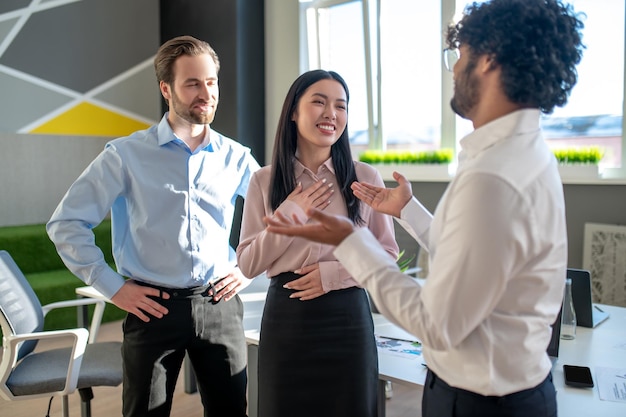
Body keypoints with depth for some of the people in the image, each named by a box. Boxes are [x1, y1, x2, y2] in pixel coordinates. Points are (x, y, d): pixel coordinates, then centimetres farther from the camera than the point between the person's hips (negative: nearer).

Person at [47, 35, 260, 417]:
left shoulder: (236, 157, 3)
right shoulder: (127, 154, -4)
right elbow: (66, 222, -2)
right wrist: (113, 287, -5)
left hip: (219, 305, 2)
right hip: (154, 308, -2)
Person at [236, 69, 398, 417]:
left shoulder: (366, 177, -2)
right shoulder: (264, 181, -1)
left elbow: (388, 253, 1)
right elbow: (248, 265, -3)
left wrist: (334, 274, -13)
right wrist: (290, 214, -13)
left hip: (348, 316, 0)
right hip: (285, 317, 1)